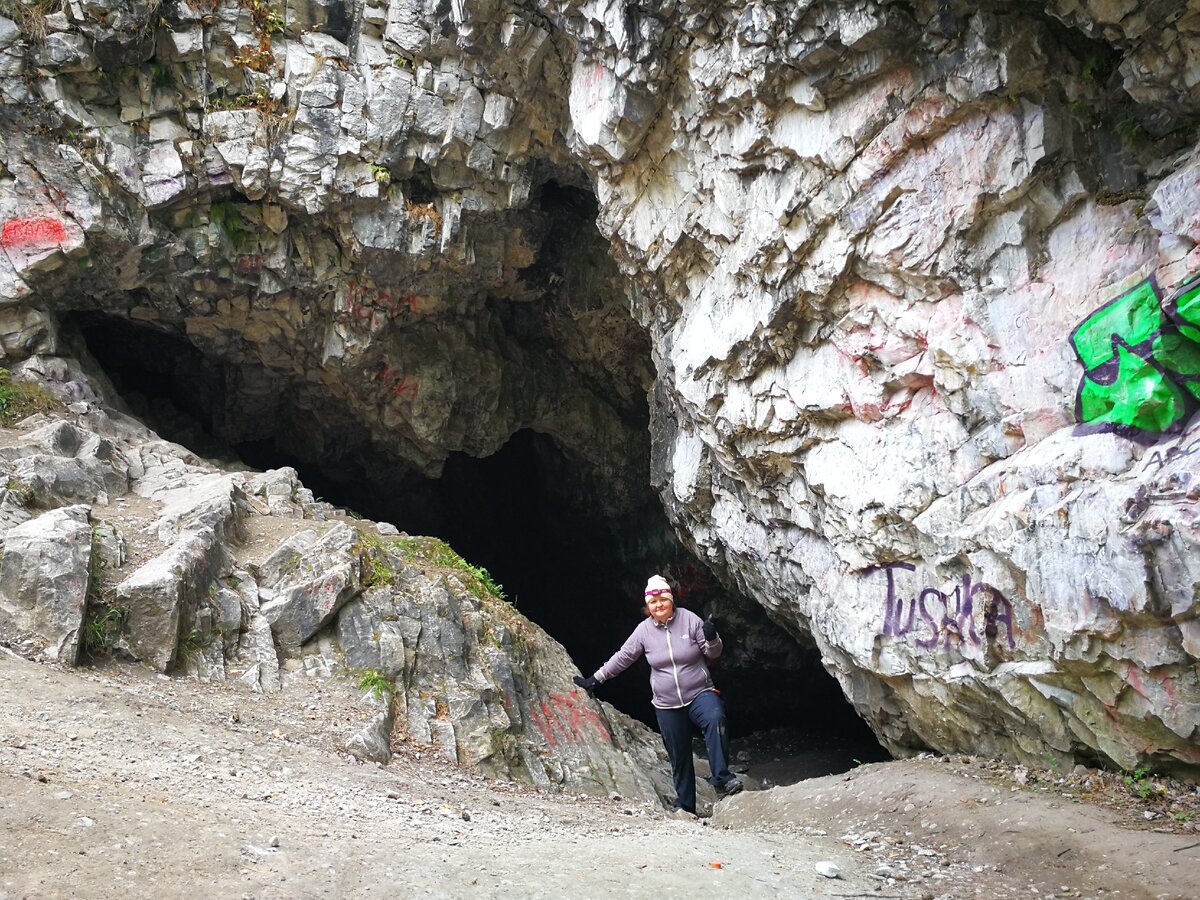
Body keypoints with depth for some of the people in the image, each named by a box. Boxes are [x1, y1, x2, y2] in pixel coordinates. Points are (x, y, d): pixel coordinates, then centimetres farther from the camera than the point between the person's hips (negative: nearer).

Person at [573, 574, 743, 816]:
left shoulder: (689, 619, -6)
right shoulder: (644, 630, -1)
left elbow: (713, 653, -2)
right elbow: (622, 657, 6)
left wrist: (712, 639, -25)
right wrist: (595, 679, 6)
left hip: (699, 694, -2)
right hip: (667, 705, 2)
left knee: (715, 719, -34)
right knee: (679, 756, 9)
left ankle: (721, 779, -32)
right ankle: (684, 805, 24)